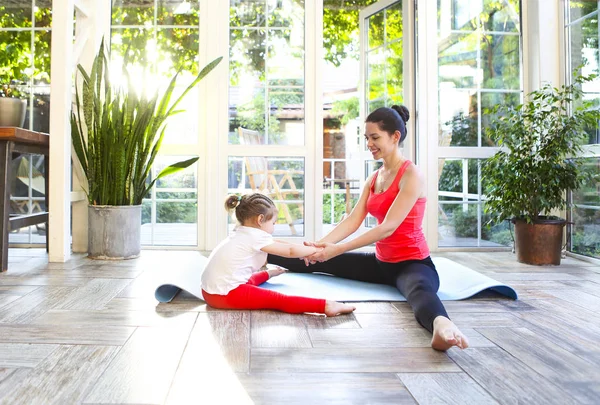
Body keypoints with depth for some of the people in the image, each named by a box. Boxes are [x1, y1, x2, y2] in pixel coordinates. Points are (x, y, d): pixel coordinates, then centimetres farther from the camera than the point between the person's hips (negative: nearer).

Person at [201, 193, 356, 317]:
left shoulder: (242, 233, 17)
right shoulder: (256, 237, -11)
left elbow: (279, 245, 22)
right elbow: (290, 251, -10)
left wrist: (305, 250, 21)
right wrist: (315, 250, 4)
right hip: (227, 294, -10)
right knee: (278, 299, -20)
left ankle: (267, 274, 66)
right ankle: (325, 306, -29)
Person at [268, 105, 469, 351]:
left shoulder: (411, 176, -16)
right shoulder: (374, 178, 9)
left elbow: (388, 227, -25)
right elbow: (353, 220, -1)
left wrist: (337, 249, -28)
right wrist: (322, 244, -18)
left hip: (413, 263, -7)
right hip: (382, 263, 8)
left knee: (418, 289, -43)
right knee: (318, 262, 10)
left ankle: (441, 326, -73)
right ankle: (262, 256, 25)